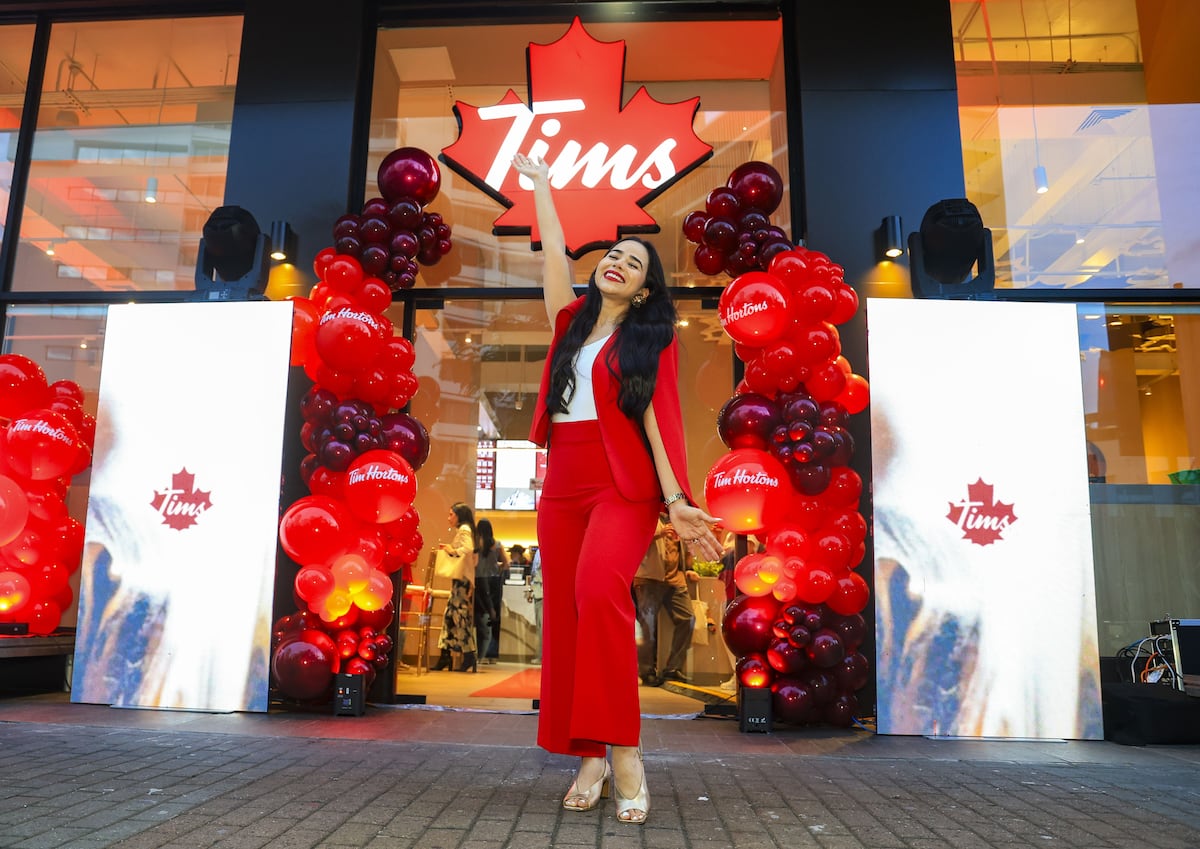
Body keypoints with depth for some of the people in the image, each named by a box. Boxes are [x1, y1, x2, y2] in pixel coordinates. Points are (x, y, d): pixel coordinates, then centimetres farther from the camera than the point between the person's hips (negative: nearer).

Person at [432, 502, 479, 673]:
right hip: (460, 578, 10)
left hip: (463, 578, -10)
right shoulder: (462, 530, 22)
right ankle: (446, 656, 13)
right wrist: (449, 548, 13)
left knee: (461, 615, -9)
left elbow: (469, 549, -25)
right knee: (450, 614, 10)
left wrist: (453, 550, -11)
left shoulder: (464, 529, -8)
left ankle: (469, 658, -8)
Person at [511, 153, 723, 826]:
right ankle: (591, 760, 10)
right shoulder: (572, 320, 16)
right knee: (565, 617, 1)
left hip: (625, 484, -5)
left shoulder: (653, 339, 5)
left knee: (600, 587, -29)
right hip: (563, 484, 5)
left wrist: (676, 501, -13)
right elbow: (554, 250, 21)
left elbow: (658, 417, -3)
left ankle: (626, 750, -20)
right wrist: (541, 184, 35)